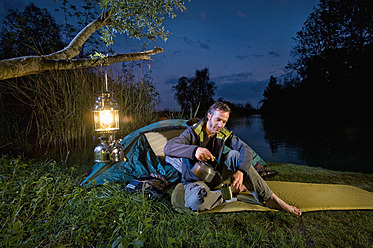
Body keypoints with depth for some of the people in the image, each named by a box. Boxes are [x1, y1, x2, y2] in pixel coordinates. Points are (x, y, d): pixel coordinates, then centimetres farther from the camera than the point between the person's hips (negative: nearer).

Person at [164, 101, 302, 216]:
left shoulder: (224, 135, -4)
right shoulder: (192, 132, -18)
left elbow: (246, 150, -13)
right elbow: (168, 147, -32)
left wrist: (240, 171, -33)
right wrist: (194, 150, -50)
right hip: (196, 180, -3)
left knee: (236, 155, -23)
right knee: (195, 201, -41)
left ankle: (270, 199, -18)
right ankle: (232, 191, -15)